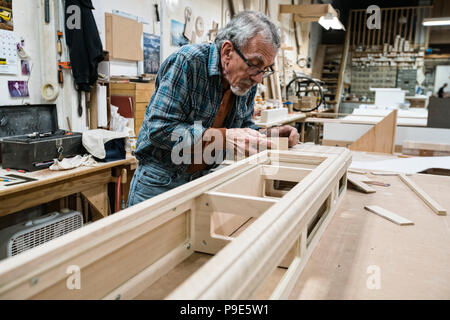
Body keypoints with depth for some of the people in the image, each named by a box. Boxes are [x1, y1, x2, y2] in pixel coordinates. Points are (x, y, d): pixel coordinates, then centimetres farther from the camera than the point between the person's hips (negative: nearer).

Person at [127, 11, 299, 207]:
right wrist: (224, 138, -34)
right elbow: (160, 129, -28)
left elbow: (244, 124, 12)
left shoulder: (248, 81, -2)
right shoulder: (187, 62, -22)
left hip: (205, 177, 5)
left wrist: (266, 135, -10)